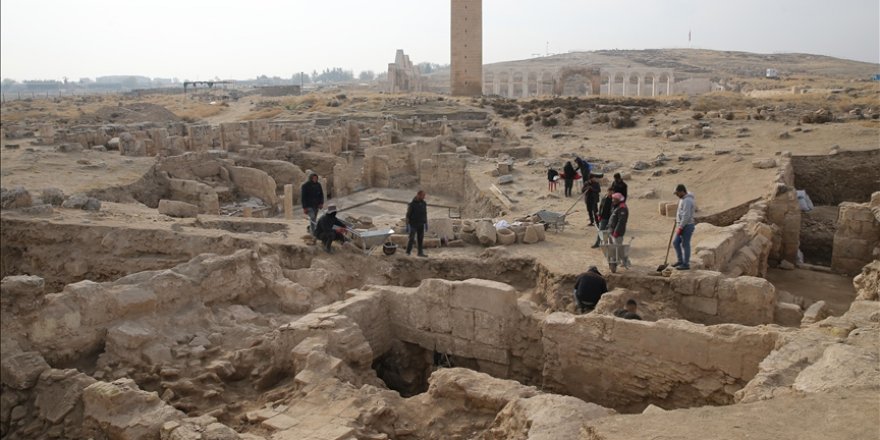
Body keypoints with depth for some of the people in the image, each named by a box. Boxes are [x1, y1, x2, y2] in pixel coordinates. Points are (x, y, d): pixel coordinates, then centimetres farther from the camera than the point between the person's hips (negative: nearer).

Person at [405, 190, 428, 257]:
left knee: (420, 239, 4)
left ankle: (420, 252, 9)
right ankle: (408, 252, 4)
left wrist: (426, 224, 12)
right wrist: (407, 226, -13)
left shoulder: (424, 204, 4)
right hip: (413, 225, -5)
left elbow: (425, 214, 13)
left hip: (421, 225, 5)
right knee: (411, 239, -7)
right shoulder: (411, 204, -12)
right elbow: (408, 215, -10)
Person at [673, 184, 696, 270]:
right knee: (675, 243, 13)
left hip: (687, 226, -10)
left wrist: (680, 227, -21)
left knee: (685, 245, -1)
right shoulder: (683, 199, 13)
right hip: (683, 226, 10)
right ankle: (680, 261, 23)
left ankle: (686, 264, 9)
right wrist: (679, 226, 21)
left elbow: (686, 216, -24)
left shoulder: (687, 201, -20)